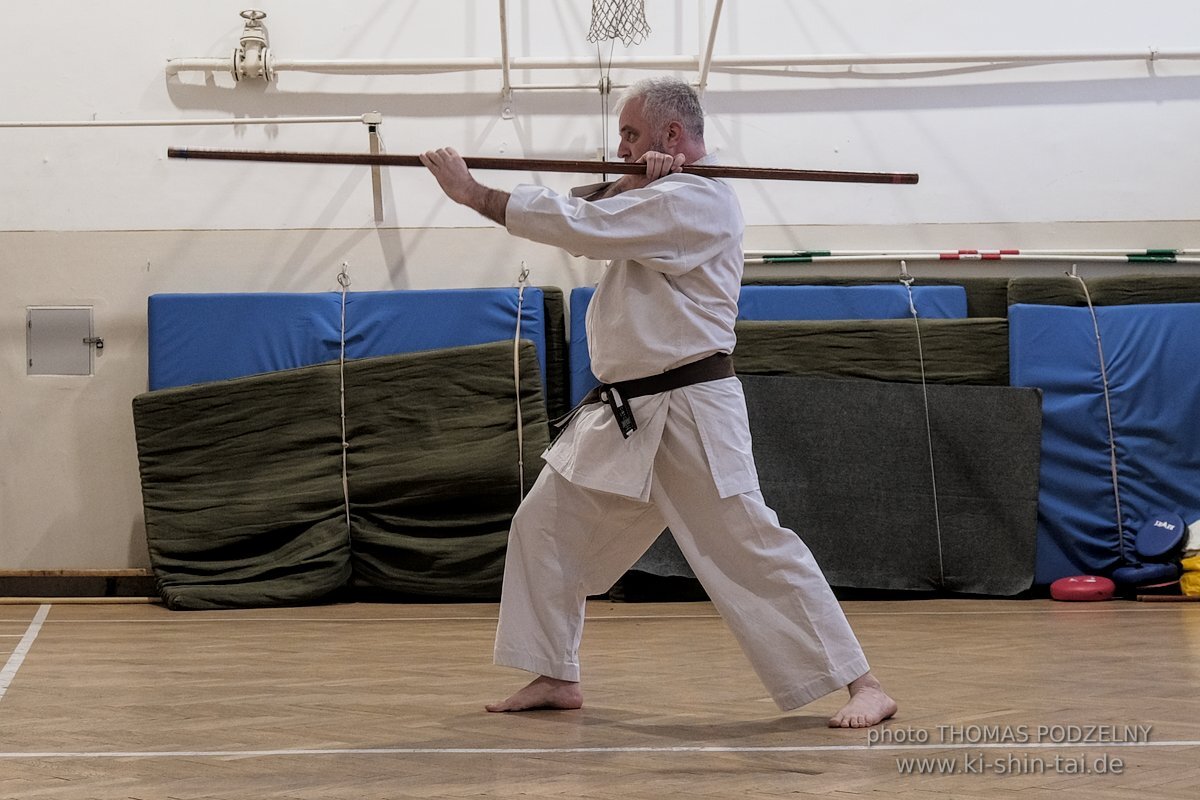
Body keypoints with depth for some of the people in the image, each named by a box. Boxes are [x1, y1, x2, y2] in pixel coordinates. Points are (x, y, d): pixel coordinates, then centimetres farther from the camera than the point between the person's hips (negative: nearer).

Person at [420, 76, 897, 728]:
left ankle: (861, 685, -8)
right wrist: (630, 183, -14)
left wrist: (472, 194, -15)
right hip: (624, 413, 9)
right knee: (545, 527, 8)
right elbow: (586, 226, 5)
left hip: (689, 411, -9)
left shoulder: (698, 202, -14)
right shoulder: (656, 201, 18)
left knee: (752, 546, -12)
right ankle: (556, 677, 18)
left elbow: (578, 227, -20)